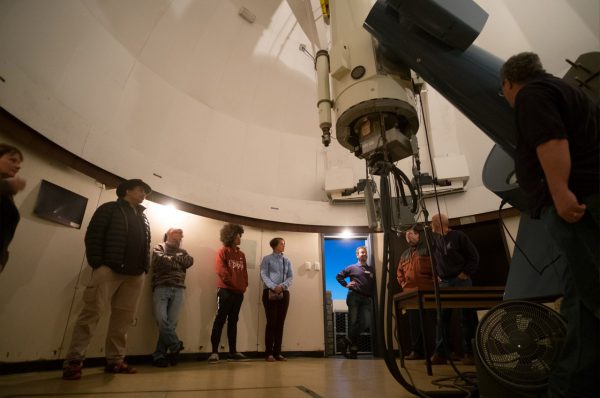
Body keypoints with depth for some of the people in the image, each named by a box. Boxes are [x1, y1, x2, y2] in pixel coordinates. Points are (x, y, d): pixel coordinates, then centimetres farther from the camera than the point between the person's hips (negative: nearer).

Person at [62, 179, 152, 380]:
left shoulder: (143, 217, 23)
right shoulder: (110, 208, 7)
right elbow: (93, 235, -3)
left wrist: (145, 267, 8)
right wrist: (96, 263, -12)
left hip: (135, 274, 6)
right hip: (109, 269, -5)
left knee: (123, 318, 5)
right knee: (91, 312, -9)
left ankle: (115, 361, 12)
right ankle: (73, 361, 1)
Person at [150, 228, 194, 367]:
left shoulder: (182, 251, 22)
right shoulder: (159, 248, 10)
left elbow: (190, 261, 3)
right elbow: (161, 259, -10)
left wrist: (173, 257, 1)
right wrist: (178, 263, 1)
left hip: (178, 289, 3)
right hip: (161, 288, -3)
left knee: (172, 322, -2)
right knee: (162, 320, -15)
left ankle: (159, 355, 8)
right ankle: (176, 346, 4)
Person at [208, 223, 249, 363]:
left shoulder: (241, 254, 15)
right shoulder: (222, 252, -3)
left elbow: (244, 272, 14)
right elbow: (221, 271, -13)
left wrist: (244, 286, 0)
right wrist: (233, 283, -12)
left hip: (239, 293, 6)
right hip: (225, 291, -6)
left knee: (233, 322, 12)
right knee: (220, 320, -3)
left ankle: (233, 351, 17)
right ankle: (214, 352, 2)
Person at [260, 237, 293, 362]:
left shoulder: (287, 261, 14)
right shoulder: (267, 259, 3)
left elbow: (290, 277, 6)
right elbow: (263, 275, -7)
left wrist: (282, 286, -13)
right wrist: (273, 287, -21)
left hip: (284, 293, 4)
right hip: (270, 292, -4)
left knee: (280, 323, 5)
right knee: (271, 322, -5)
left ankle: (277, 352, 12)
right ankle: (269, 353, 4)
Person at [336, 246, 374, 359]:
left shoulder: (371, 269, 15)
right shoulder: (352, 267, 9)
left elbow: (374, 284, 15)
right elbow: (338, 276, 12)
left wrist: (372, 294, -1)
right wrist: (346, 285, 1)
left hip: (366, 299, 3)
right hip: (354, 296, -2)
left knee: (366, 323, -9)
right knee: (353, 322, -1)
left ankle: (348, 340, 8)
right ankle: (353, 349, 11)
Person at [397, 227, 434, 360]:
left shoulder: (427, 249, 2)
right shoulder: (404, 254, 20)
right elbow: (399, 272, 24)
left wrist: (433, 282, -11)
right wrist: (403, 284, 10)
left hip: (427, 291, -6)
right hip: (410, 293, 6)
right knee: (414, 323, 7)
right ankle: (416, 350, 13)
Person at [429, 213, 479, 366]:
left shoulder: (459, 236, -6)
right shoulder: (435, 239, 10)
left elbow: (474, 256, -5)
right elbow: (433, 260, 19)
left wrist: (466, 273, -9)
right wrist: (437, 275, 8)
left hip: (461, 281, -4)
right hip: (444, 283, 5)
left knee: (467, 318, 3)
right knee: (442, 318, 1)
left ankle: (469, 353, 13)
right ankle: (440, 353, 5)